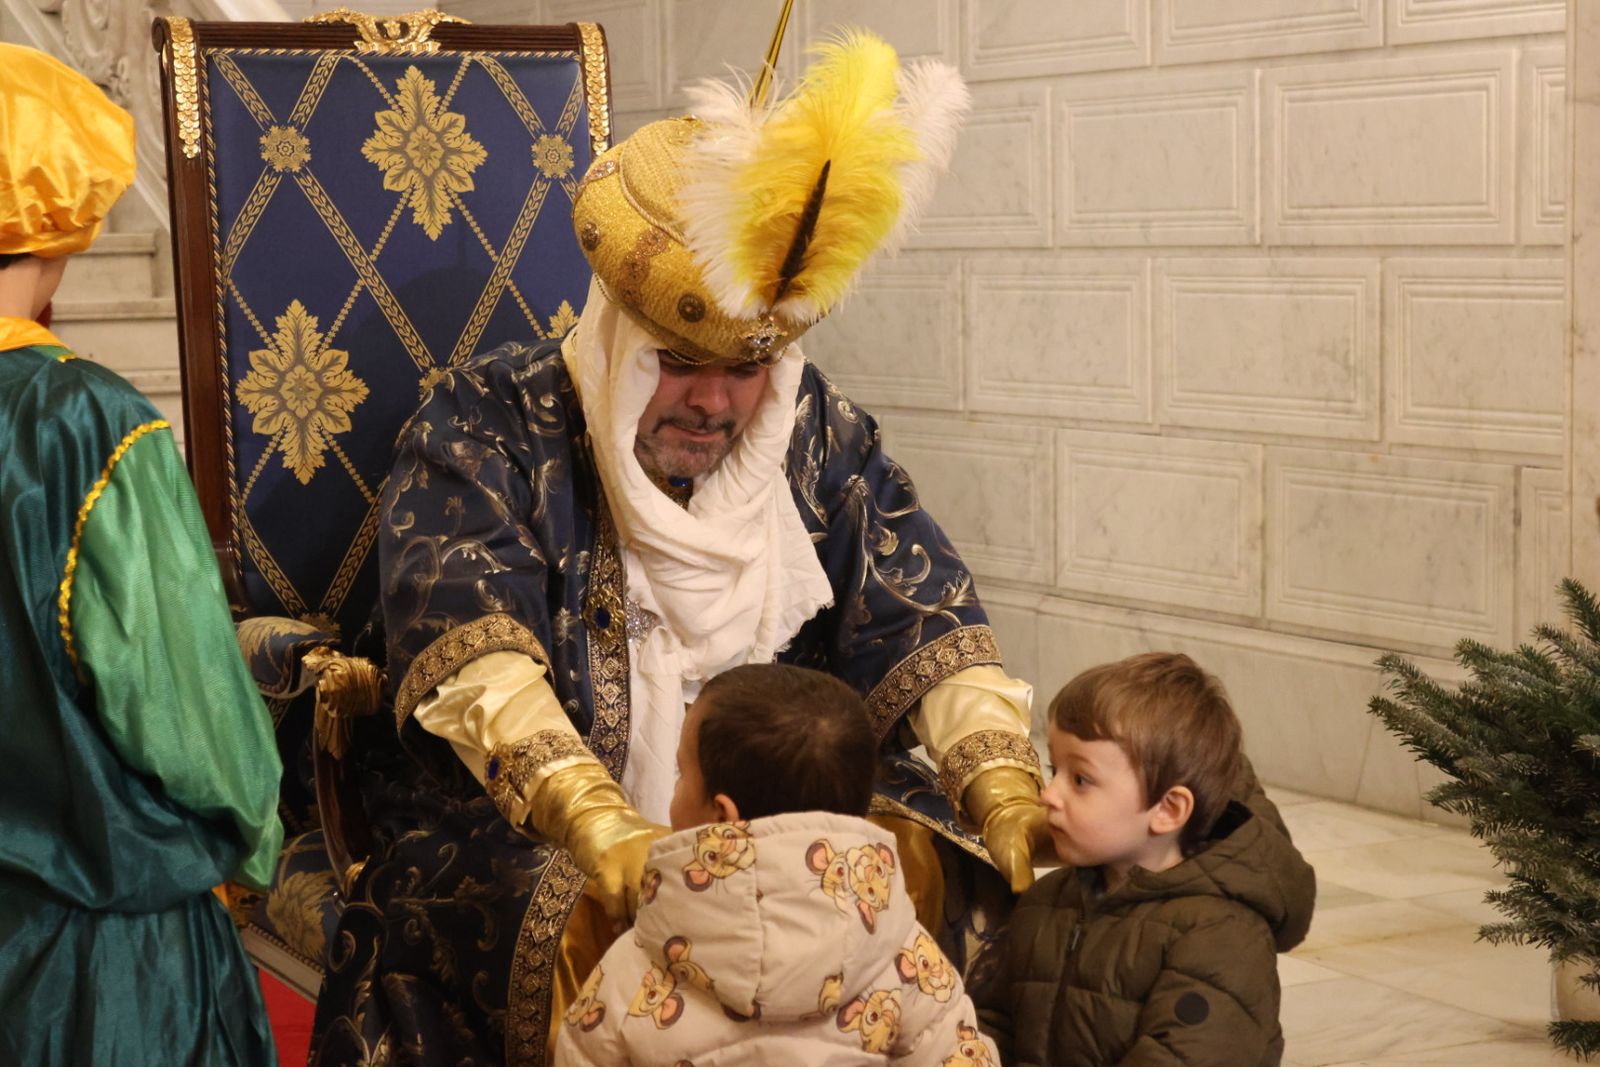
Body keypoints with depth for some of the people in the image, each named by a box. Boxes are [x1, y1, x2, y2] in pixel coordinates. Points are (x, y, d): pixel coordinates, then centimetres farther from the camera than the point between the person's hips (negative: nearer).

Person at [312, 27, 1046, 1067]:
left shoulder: (820, 436, 3)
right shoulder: (483, 428, -10)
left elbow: (923, 628, -4)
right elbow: (473, 664, -24)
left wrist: (1001, 784, -23)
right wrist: (599, 829, -41)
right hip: (510, 828, -4)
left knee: (928, 857, -18)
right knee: (597, 930, -33)